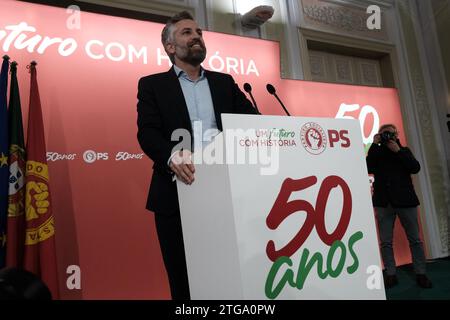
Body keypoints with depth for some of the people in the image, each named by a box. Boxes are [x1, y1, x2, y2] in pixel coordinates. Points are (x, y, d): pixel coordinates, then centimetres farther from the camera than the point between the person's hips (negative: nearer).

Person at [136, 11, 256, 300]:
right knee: (184, 280, 7)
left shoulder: (225, 82, 19)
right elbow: (147, 132, -5)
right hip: (177, 193, -2)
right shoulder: (152, 85, 10)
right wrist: (171, 156, -26)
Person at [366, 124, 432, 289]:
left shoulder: (404, 151, 11)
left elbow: (415, 168, -5)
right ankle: (390, 275, 7)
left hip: (405, 200, 0)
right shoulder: (376, 152, 10)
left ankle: (420, 274, 14)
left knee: (415, 239, 4)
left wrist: (397, 151, -10)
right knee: (385, 242, 0)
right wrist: (374, 145, -9)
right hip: (383, 202, 0)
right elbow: (368, 168, -9)